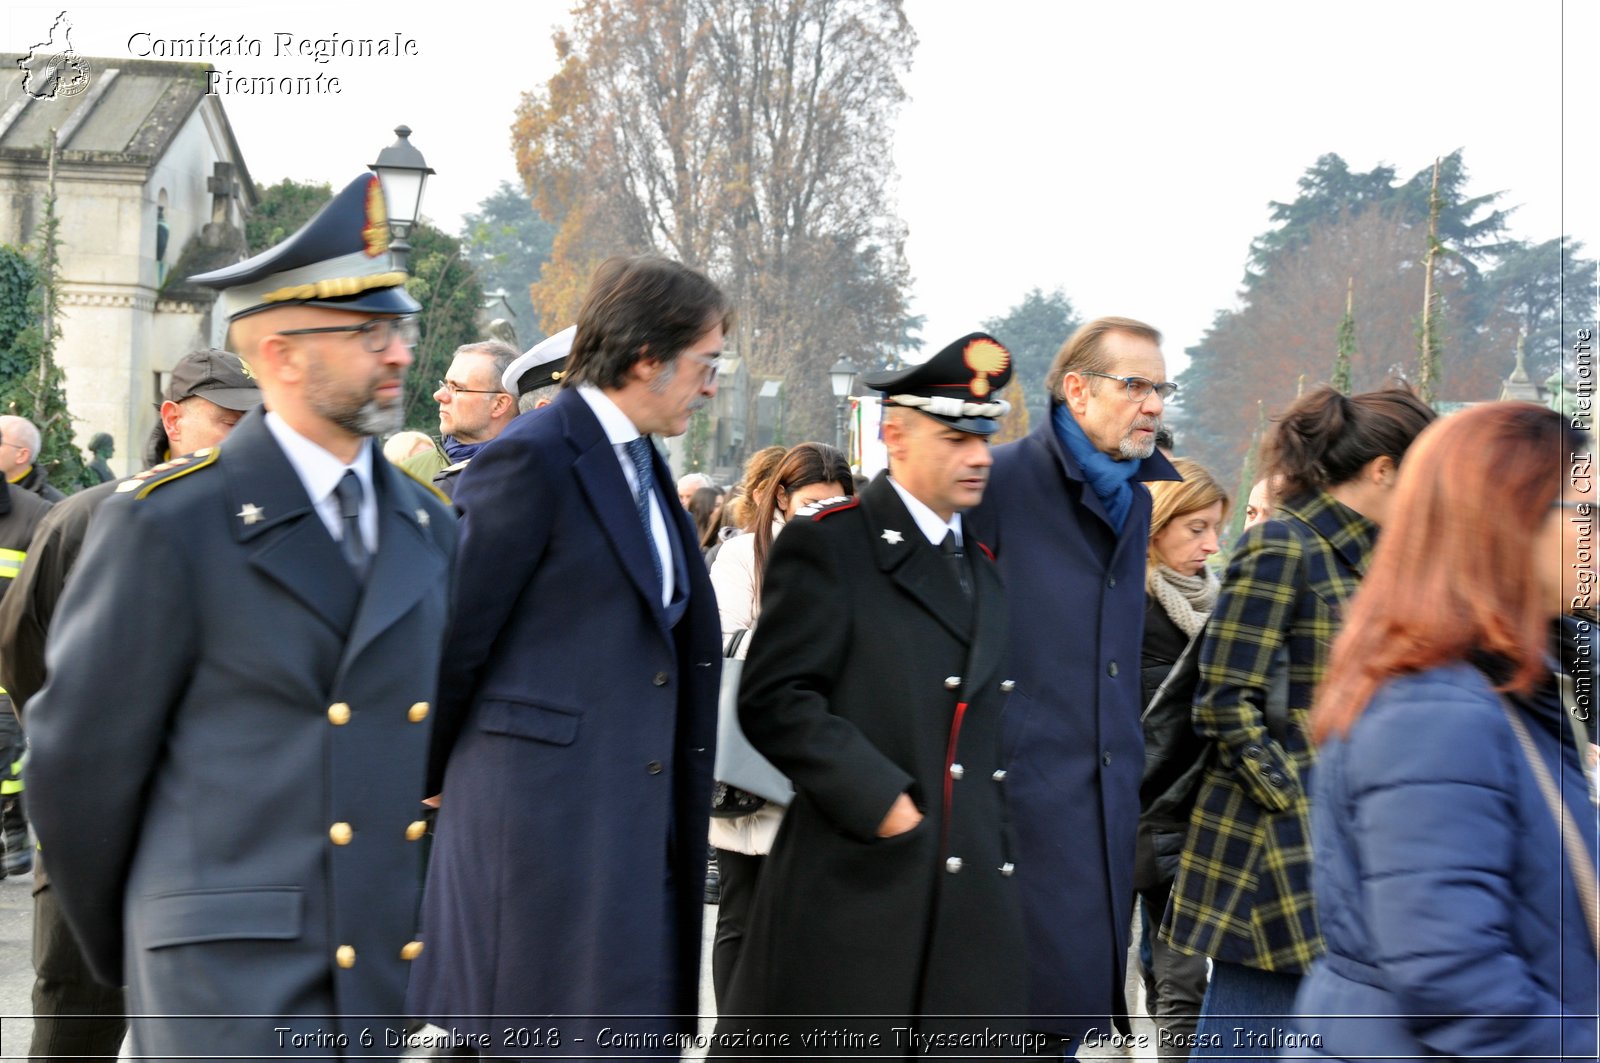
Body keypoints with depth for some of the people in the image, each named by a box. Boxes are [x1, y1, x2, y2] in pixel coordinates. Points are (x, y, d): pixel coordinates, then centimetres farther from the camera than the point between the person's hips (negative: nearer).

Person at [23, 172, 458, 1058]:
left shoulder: (430, 527, 11)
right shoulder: (168, 523, -7)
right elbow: (81, 759, -3)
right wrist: (121, 952, 6)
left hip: (406, 978, 5)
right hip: (236, 981, -5)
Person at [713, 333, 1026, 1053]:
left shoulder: (987, 564, 19)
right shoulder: (827, 547, -4)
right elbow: (774, 701, -12)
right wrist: (881, 802, -17)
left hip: (975, 883, 6)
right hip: (854, 878, -6)